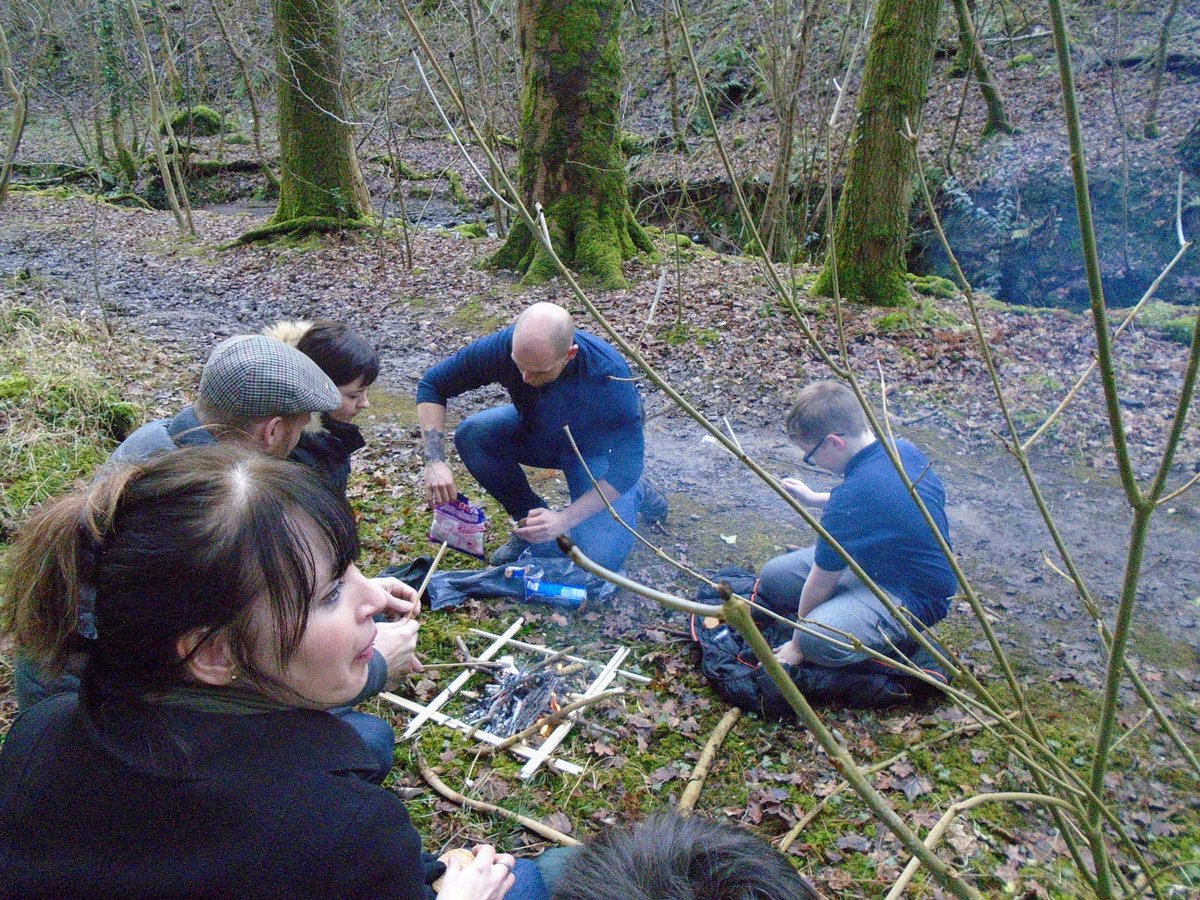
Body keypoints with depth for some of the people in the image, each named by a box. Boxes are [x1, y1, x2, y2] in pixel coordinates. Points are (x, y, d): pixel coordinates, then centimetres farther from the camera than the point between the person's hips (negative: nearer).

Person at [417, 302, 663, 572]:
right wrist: (435, 461, -31)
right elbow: (432, 384, -18)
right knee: (472, 435, -24)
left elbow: (627, 465, -31)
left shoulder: (609, 375, -38)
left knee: (599, 557, -22)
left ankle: (634, 492, 11)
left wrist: (564, 518, -38)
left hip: (600, 449, -4)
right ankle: (530, 518, -1)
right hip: (537, 430, 4)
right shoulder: (504, 346, -30)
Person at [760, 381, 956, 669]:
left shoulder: (852, 496, -32)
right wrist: (813, 498, 19)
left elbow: (821, 584, -19)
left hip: (913, 596, -10)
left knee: (819, 639, -36)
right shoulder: (900, 448, -5)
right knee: (773, 577, 3)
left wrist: (798, 645, -5)